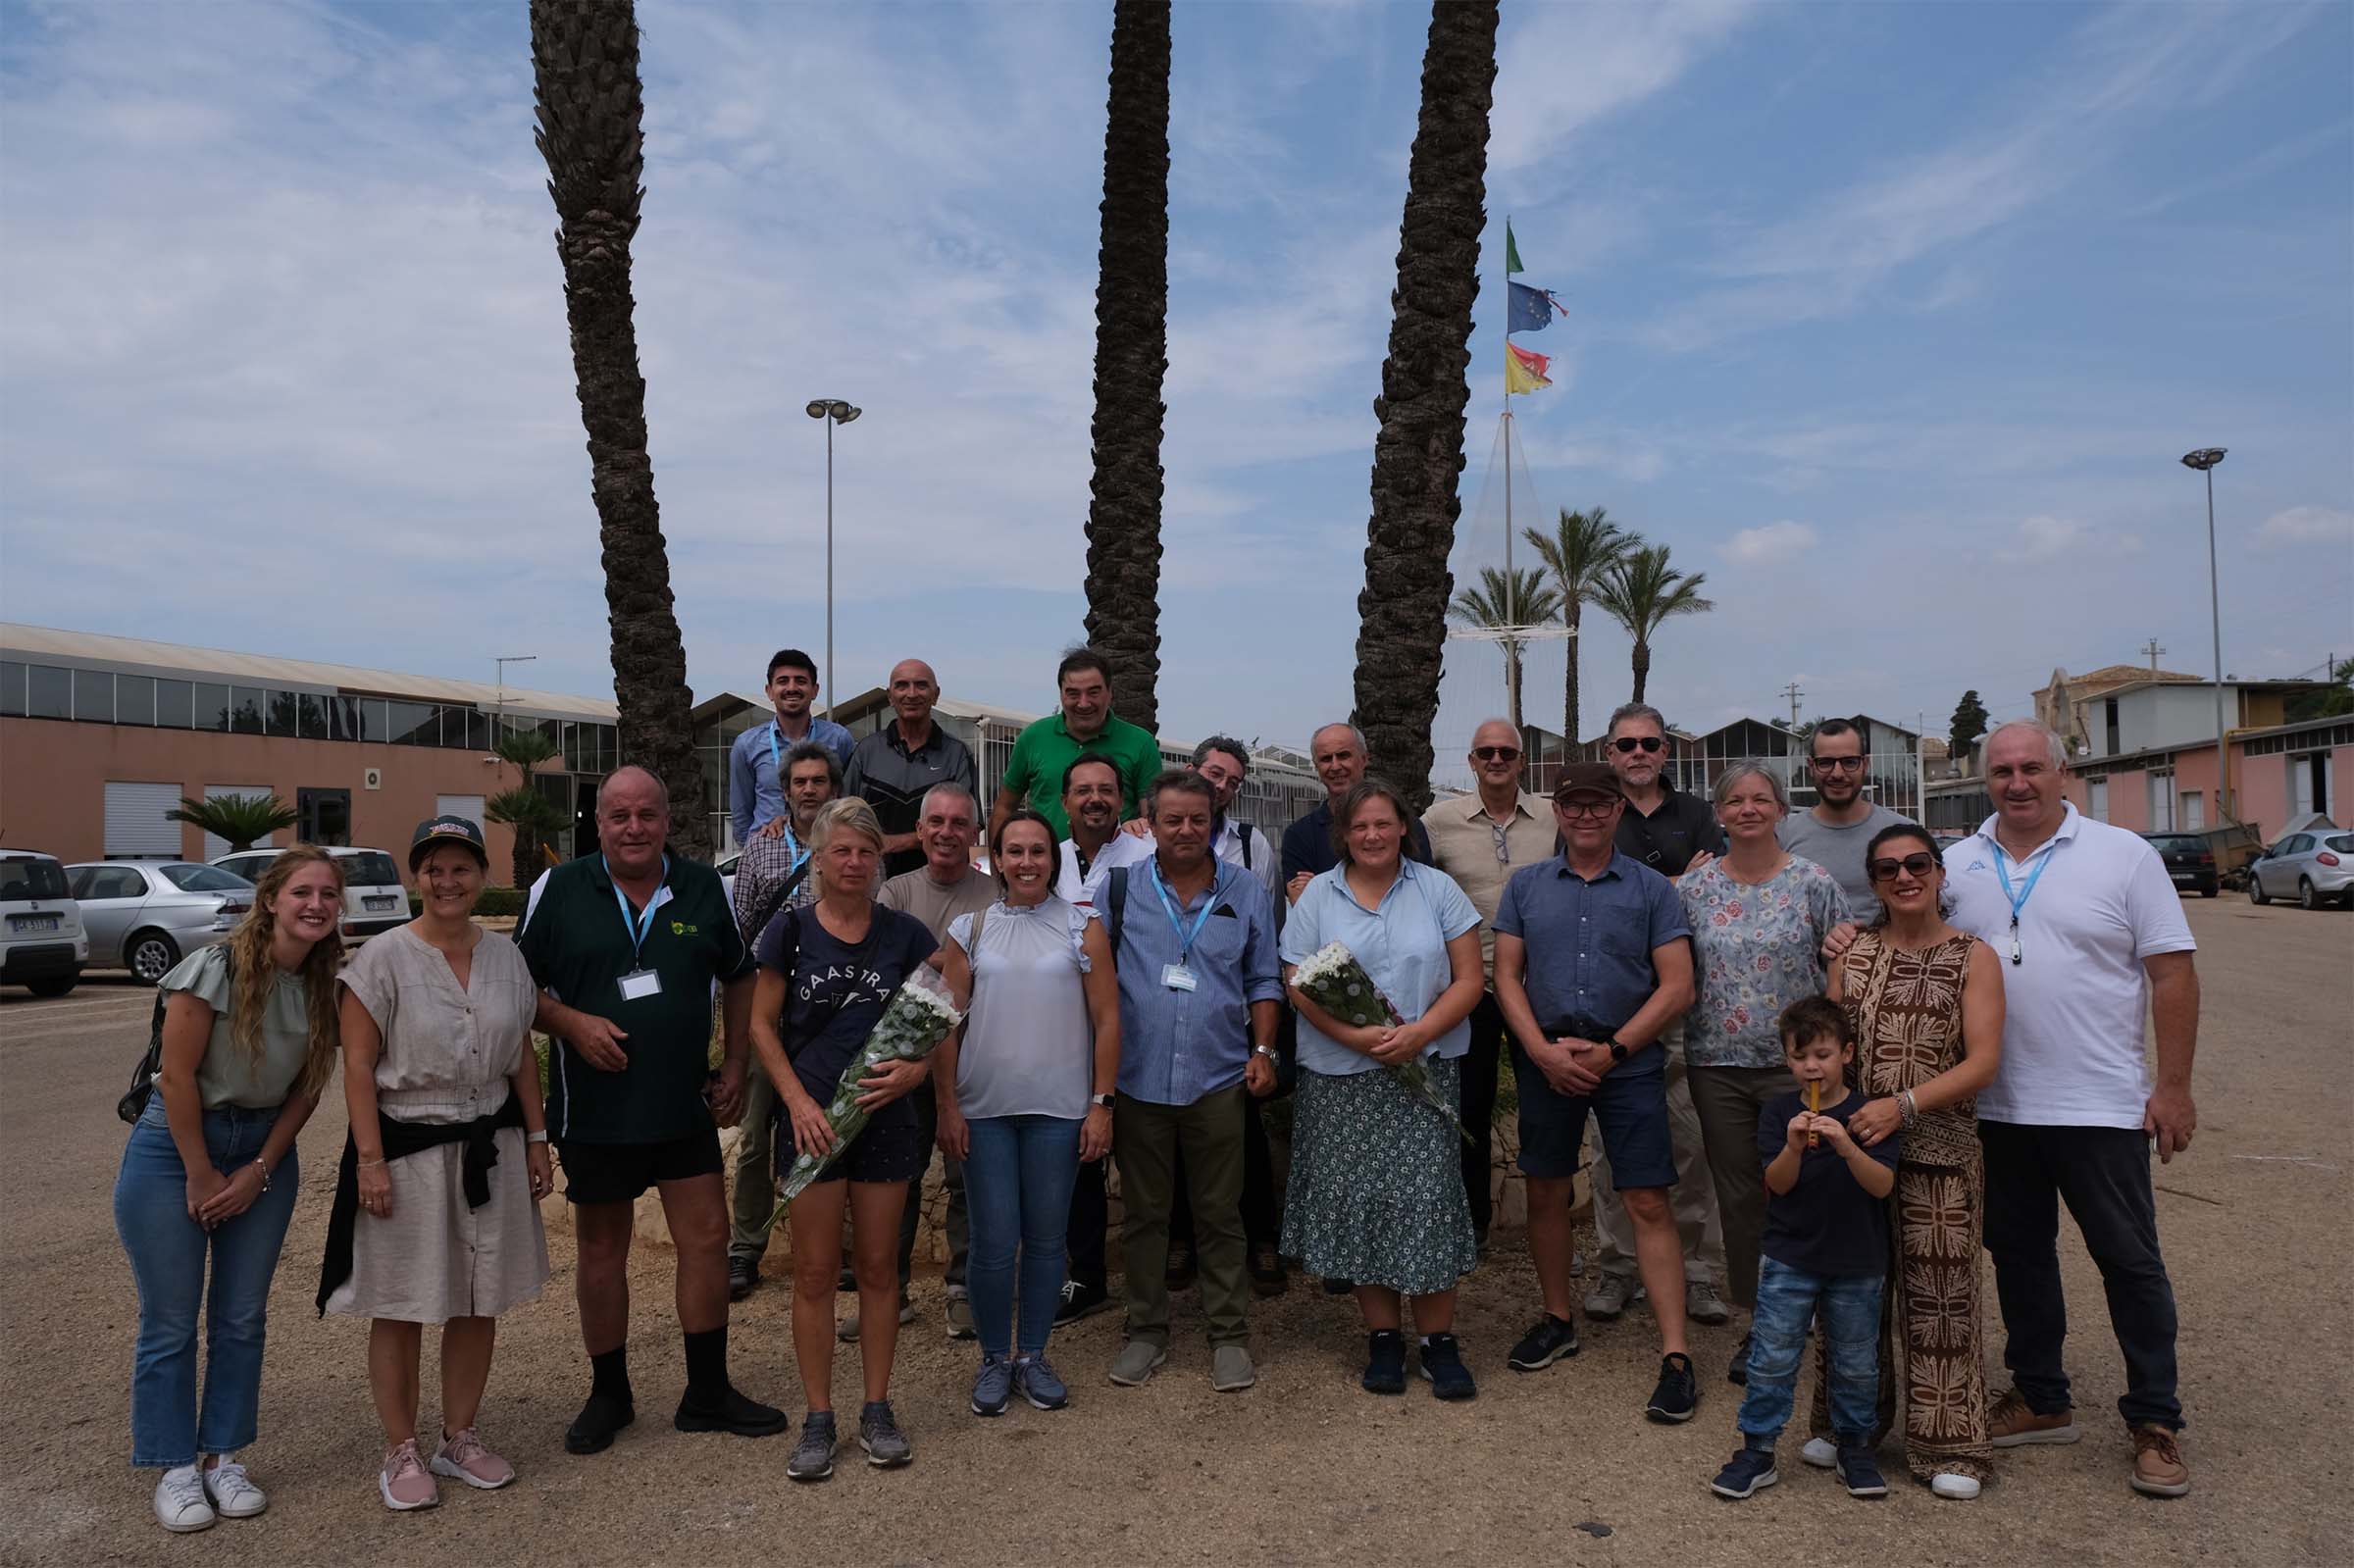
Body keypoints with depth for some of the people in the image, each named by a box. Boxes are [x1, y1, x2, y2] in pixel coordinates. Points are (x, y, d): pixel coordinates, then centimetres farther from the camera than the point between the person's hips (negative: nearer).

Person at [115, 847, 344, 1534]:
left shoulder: (326, 985, -4)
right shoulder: (217, 968, -18)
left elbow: (307, 1088, 2)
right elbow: (178, 1076, -15)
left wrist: (258, 1172, -4)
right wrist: (202, 1177, -10)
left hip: (264, 1148, 4)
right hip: (175, 1144, -4)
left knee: (242, 1317, 9)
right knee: (170, 1321, 3)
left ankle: (221, 1456, 23)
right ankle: (175, 1468, 17)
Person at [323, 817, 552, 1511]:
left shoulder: (505, 955, 4)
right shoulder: (383, 958, -9)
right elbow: (358, 1066, -9)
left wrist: (537, 1141, 9)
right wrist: (370, 1160, -13)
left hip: (489, 1146, 4)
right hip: (406, 1147, -4)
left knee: (480, 1302, 12)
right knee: (402, 1308, 6)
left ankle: (460, 1439, 28)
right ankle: (401, 1453, 21)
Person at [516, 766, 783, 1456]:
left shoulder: (705, 888, 2)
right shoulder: (560, 890, -4)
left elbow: (738, 979, 12)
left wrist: (734, 1068, 6)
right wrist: (572, 1023, -16)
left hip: (686, 1107, 2)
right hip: (594, 1108, -1)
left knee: (707, 1237, 3)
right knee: (601, 1250, 10)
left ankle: (707, 1393, 18)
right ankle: (609, 1394, 28)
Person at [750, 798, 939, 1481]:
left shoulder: (902, 933, 1)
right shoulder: (791, 930, -2)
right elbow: (762, 1023, 0)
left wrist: (916, 1069, -13)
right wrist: (798, 1099, -10)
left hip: (884, 1116, 1)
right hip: (811, 1119, -1)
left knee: (878, 1268, 10)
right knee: (814, 1274, 5)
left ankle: (877, 1410, 23)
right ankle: (818, 1419, 18)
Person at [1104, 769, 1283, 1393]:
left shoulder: (1246, 892, 4)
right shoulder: (1120, 888, 0)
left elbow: (1263, 980, 11)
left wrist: (1262, 1049, 1)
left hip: (1218, 1080, 0)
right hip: (1138, 1079, 0)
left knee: (1220, 1214, 8)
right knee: (1143, 1213, 11)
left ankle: (1229, 1336, 21)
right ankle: (1145, 1331, 25)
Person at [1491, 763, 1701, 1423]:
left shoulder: (1650, 889, 1)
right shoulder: (1526, 885, 8)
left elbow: (1677, 986, -3)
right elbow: (1506, 975, 5)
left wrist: (1611, 1051, -11)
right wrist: (1543, 1050, -9)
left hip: (1629, 1061, -2)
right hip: (1545, 1060, 3)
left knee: (1648, 1204, -4)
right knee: (1545, 1194, 12)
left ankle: (1675, 1357, 2)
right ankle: (1557, 1321, 30)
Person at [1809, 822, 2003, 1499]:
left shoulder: (1972, 957, -1)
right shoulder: (1852, 957, 8)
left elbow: (1982, 1063, -10)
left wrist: (1903, 1104, -20)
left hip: (1939, 1152, -3)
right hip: (1853, 1144, 3)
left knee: (1938, 1296, 3)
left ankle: (1948, 1447, 18)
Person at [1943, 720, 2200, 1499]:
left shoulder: (2124, 855, -4)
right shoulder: (1957, 865, 4)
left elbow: (2172, 974, -4)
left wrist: (2172, 1086, -8)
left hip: (2101, 1106, -3)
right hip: (1994, 1106, 3)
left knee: (2130, 1262, 6)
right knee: (2018, 1254, 14)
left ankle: (2155, 1422, 21)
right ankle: (2040, 1399, 30)